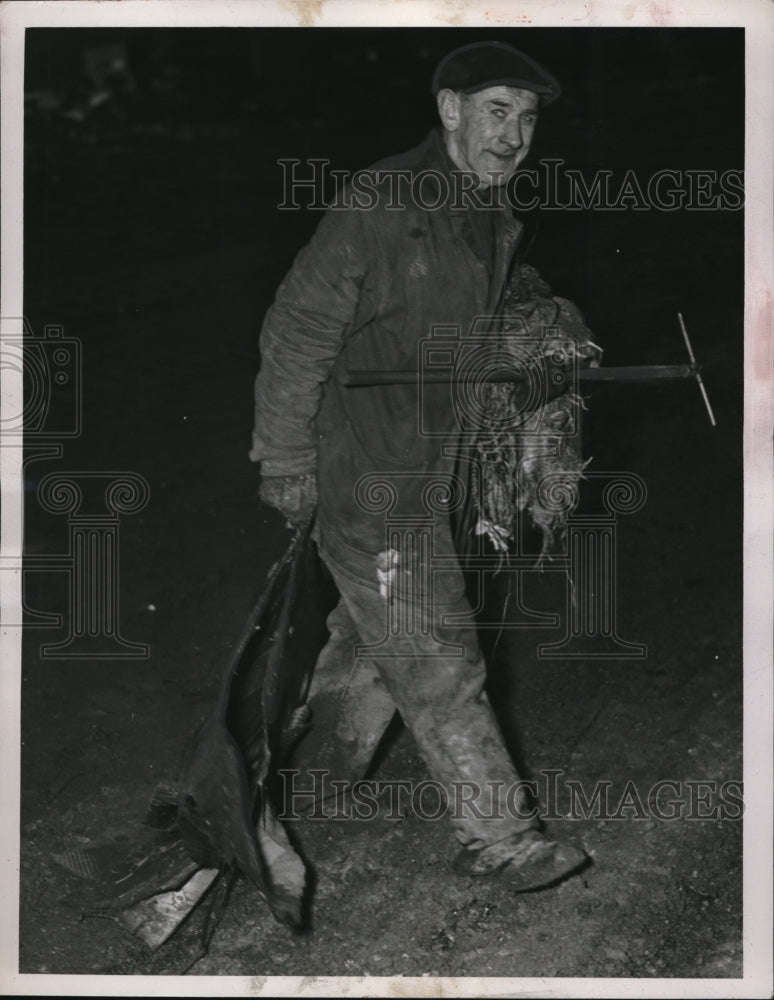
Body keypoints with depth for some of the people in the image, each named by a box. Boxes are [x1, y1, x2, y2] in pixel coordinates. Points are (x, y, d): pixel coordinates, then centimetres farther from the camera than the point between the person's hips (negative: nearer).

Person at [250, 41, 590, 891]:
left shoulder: (496, 221, 7)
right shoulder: (379, 205, -20)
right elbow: (296, 332, -16)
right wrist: (285, 460, -12)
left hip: (431, 472, 8)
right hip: (365, 479, -8)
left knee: (376, 631, 22)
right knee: (438, 660, -3)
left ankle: (328, 772, 41)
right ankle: (496, 836, 6)